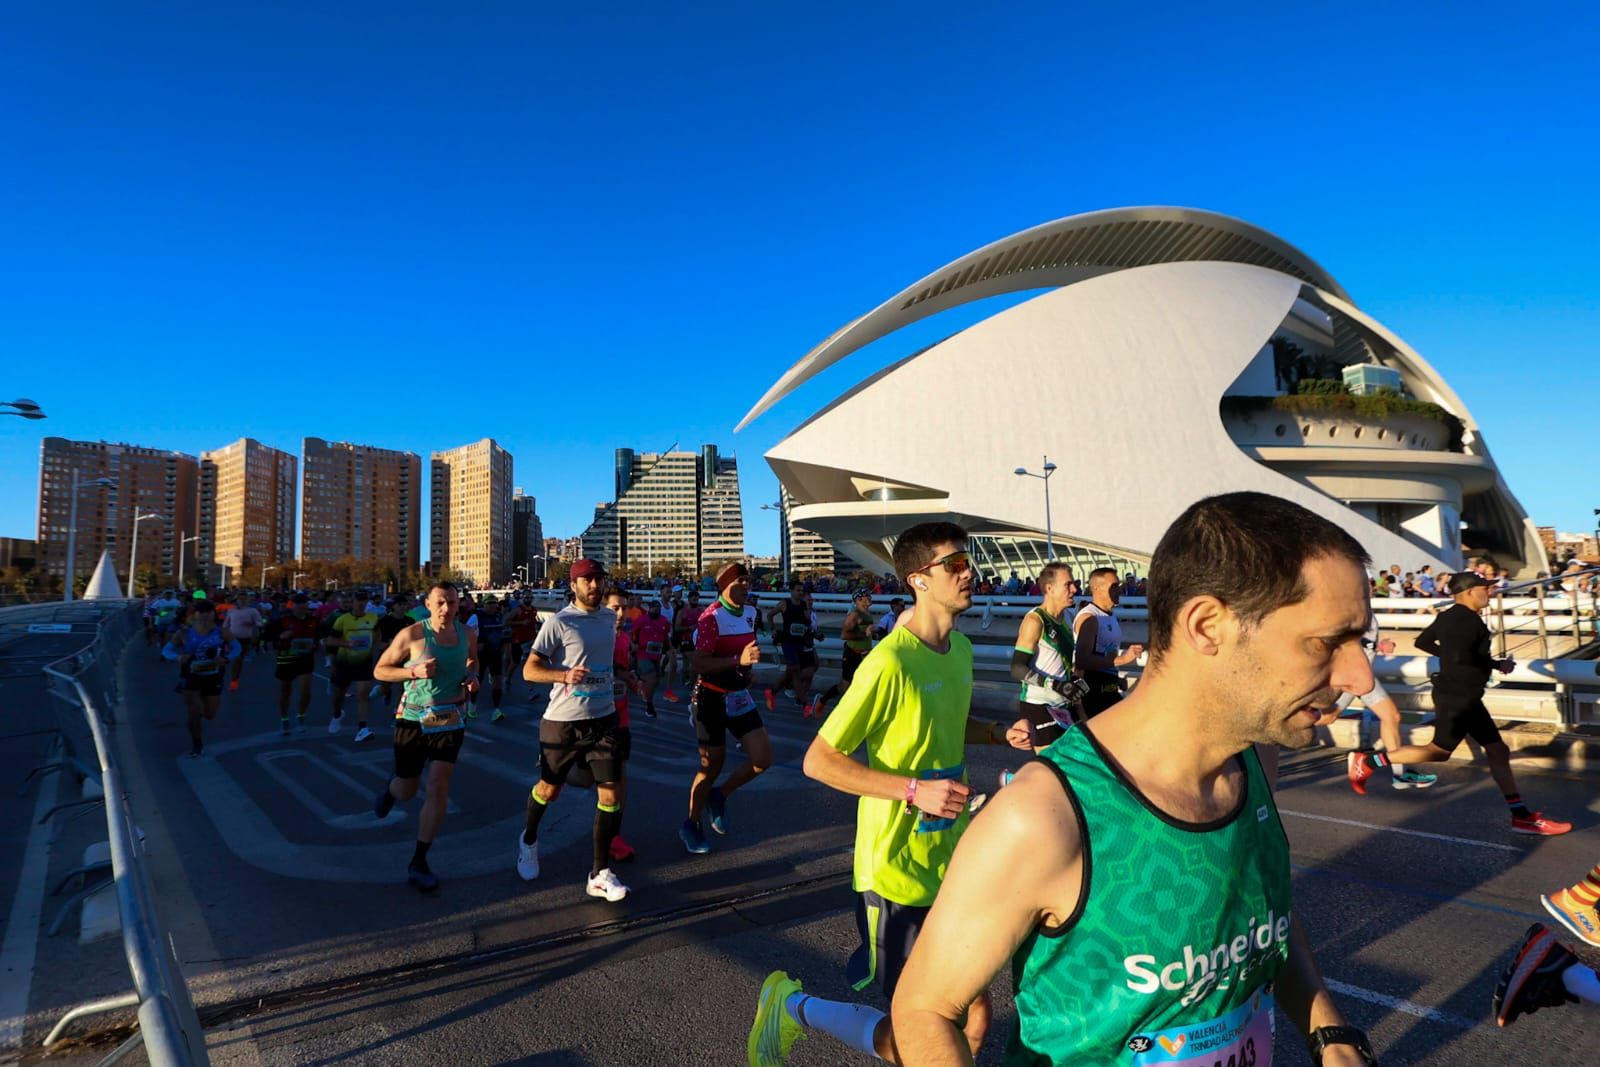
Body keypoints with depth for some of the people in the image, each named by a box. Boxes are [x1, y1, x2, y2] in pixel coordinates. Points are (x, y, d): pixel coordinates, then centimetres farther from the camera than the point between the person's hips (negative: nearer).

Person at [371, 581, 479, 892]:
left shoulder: (467, 635, -1)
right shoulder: (412, 634, -13)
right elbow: (379, 671, -6)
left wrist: (472, 677, -2)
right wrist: (414, 671, -22)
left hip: (450, 720, 2)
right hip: (413, 719, -2)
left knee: (439, 788, -8)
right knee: (407, 789, 13)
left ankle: (419, 863, 5)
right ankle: (390, 791, 53)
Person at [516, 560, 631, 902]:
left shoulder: (609, 616, 7)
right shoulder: (559, 622, -12)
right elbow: (529, 669, -14)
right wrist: (566, 675, -29)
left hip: (604, 719, 4)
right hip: (563, 722, -4)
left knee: (612, 793, -3)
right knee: (549, 789, 14)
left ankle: (600, 874, 7)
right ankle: (528, 840, 46)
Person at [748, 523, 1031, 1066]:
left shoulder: (961, 647, 5)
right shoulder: (891, 661, -22)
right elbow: (818, 760, -20)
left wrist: (1001, 733, 5)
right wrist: (914, 790, -26)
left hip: (951, 861, 8)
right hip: (896, 872, -8)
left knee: (974, 1023, 13)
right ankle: (795, 1006, 23)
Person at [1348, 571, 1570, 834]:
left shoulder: (1448, 617, 9)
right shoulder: (1468, 619, -19)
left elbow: (1422, 642, 18)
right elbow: (1462, 656, -30)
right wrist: (1497, 664, -15)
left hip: (1463, 697, 10)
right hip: (1457, 698, -10)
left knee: (1498, 751, 11)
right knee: (1438, 751, 0)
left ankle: (1521, 815, 16)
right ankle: (1368, 761, 4)